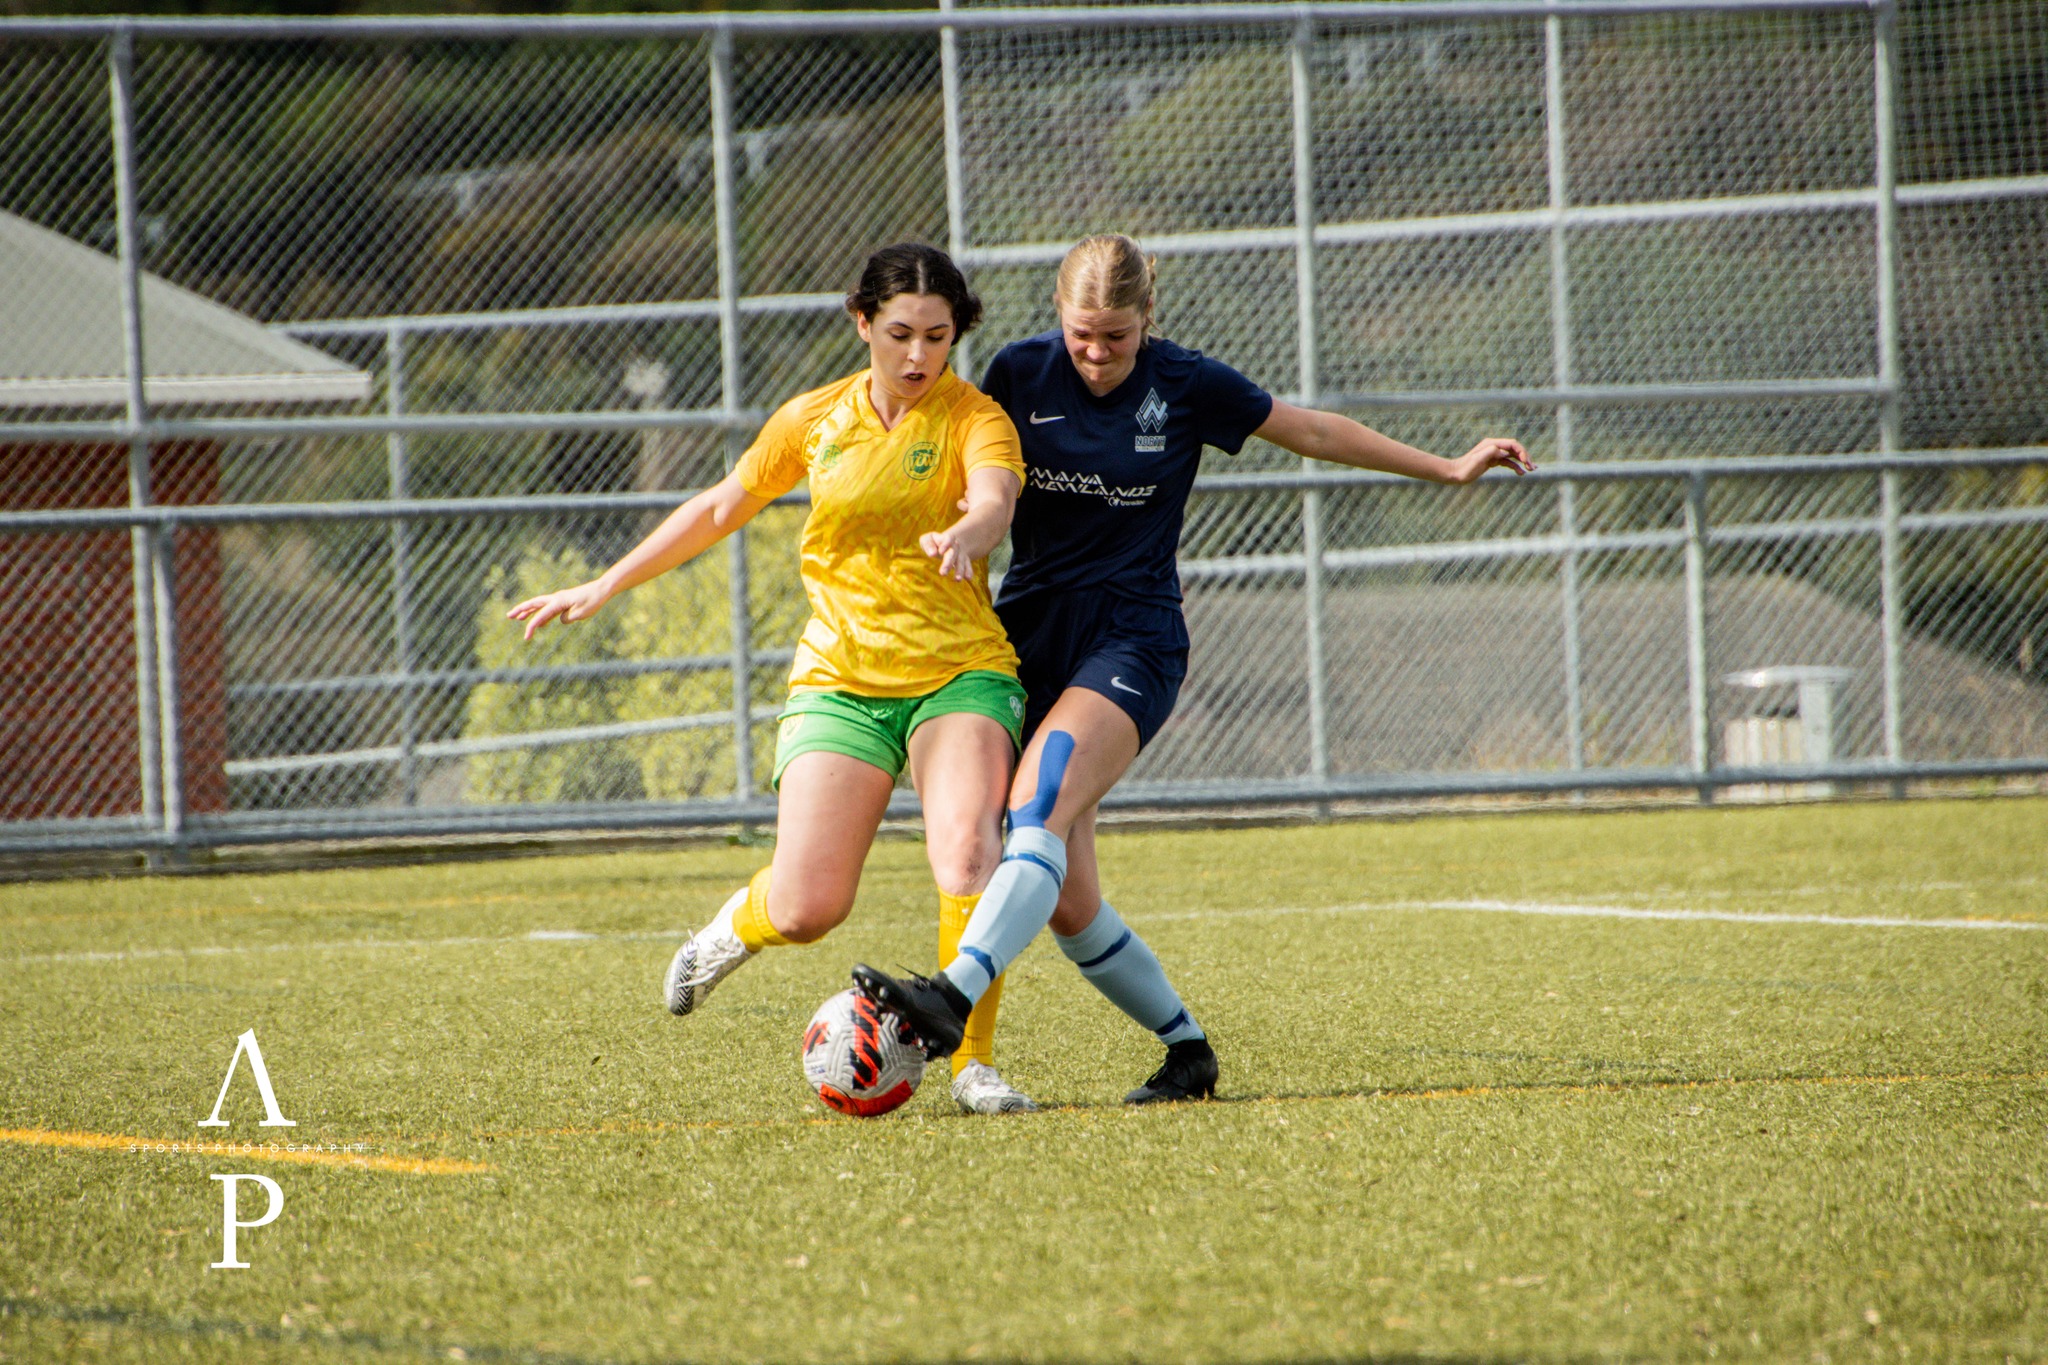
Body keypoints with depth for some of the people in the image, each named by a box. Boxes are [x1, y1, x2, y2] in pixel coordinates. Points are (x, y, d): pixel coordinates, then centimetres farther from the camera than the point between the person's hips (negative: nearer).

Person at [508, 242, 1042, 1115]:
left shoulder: (974, 419, -4)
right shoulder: (813, 421, 7)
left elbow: (994, 500, -26)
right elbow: (720, 510, 22)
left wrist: (964, 535, -50)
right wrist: (601, 589, 25)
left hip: (959, 674, -2)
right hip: (841, 677, 2)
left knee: (967, 854, -28)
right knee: (807, 907, -9)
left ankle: (972, 1062, -18)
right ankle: (739, 924, 27)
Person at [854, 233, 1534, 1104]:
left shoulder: (1185, 386, -2)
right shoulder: (1020, 374, 0)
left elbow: (1314, 431, 11)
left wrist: (1448, 469, 16)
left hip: (1133, 639, -3)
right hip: (1030, 633, 3)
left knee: (1038, 808, -30)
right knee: (1065, 902, -3)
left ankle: (953, 998, -46)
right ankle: (1187, 1050, 14)